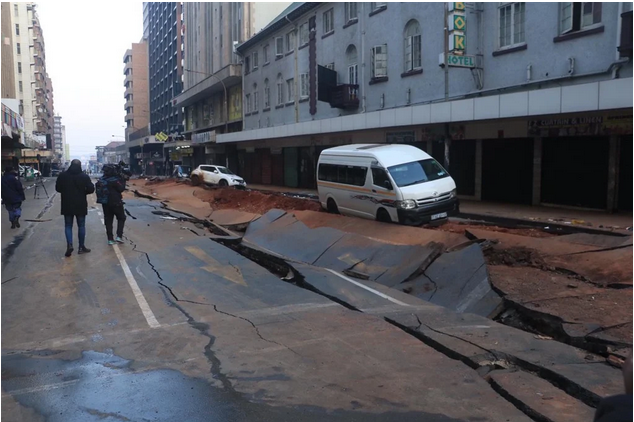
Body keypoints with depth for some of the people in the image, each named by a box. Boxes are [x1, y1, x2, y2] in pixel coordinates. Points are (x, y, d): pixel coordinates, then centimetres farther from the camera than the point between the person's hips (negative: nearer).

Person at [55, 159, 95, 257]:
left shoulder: (62, 176, 0)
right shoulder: (84, 176, -7)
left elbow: (58, 188, 6)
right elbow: (91, 189, -9)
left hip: (67, 205, 1)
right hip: (80, 205, -1)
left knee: (68, 226, 9)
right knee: (81, 226, 8)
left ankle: (69, 245, -9)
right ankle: (81, 247, 11)